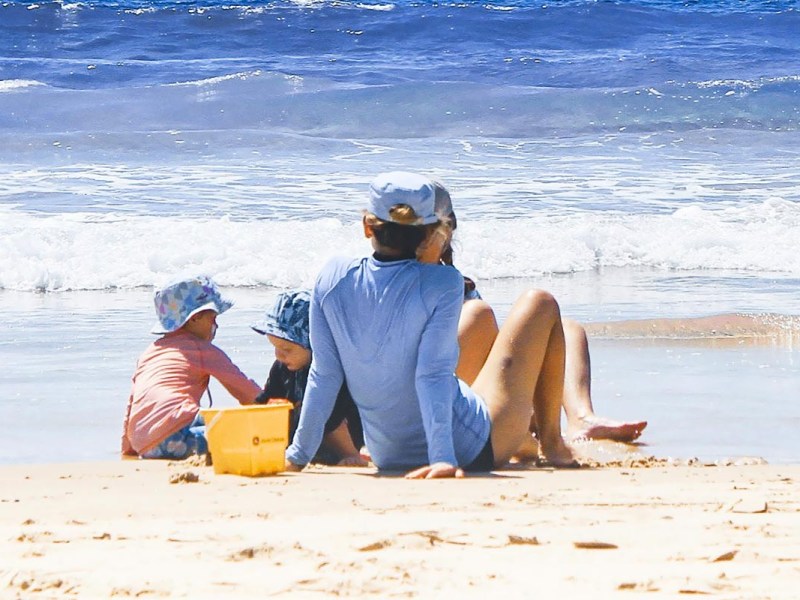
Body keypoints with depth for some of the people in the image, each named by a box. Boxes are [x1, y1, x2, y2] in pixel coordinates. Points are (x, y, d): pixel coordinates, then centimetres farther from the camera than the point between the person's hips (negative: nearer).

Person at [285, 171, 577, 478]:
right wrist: (443, 457, -26)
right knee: (541, 304, 13)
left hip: (390, 461, 6)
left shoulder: (332, 278, -9)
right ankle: (552, 444, 23)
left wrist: (297, 456, 1)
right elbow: (433, 375, -26)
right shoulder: (441, 283, -20)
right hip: (469, 451, -6)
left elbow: (323, 376, -6)